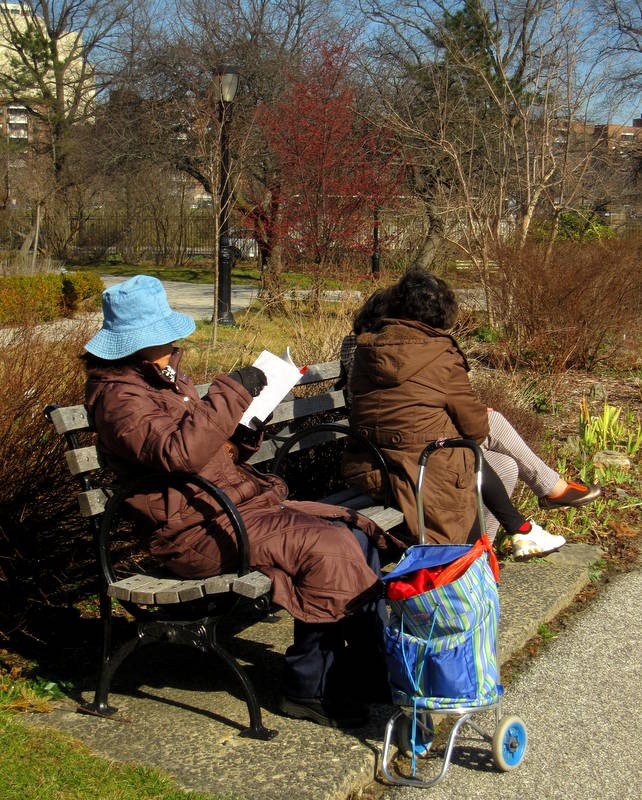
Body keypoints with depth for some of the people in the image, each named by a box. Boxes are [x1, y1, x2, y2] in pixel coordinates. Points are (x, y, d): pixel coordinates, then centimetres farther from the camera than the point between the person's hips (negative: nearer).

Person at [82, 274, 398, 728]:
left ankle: (371, 669, 1)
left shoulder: (167, 377, 19)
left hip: (241, 503, 10)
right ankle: (309, 687, -7)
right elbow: (179, 452, -29)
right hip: (196, 530, -10)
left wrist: (244, 433, 3)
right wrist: (232, 392, -21)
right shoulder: (119, 396, -11)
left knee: (356, 533, -4)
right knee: (327, 548, -23)